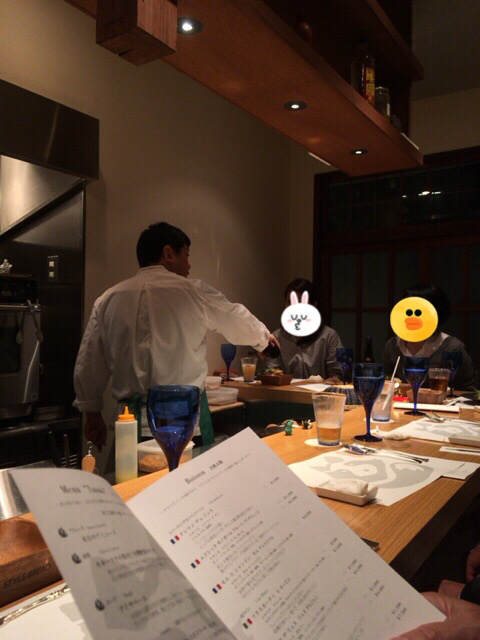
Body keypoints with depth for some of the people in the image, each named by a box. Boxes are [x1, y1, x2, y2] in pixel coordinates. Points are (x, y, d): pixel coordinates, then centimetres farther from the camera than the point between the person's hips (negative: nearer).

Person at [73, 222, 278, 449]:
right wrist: (263, 336, 32)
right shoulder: (193, 292, -4)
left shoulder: (108, 299, 3)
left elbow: (88, 365, 8)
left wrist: (92, 414, 21)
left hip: (130, 416, 4)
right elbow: (239, 322, 11)